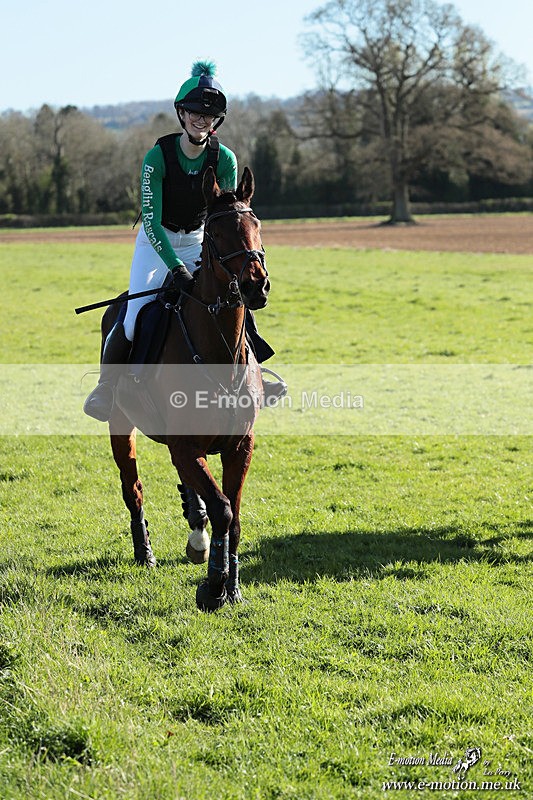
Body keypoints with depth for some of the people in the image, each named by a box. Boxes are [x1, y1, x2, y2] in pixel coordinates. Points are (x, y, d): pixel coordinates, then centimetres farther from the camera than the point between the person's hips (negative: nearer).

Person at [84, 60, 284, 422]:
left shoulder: (225, 159, -14)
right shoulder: (158, 156, -22)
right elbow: (151, 220, -24)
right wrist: (176, 267, -34)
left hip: (199, 242, 3)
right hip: (157, 243, -3)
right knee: (135, 315, -16)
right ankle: (106, 385, 3)